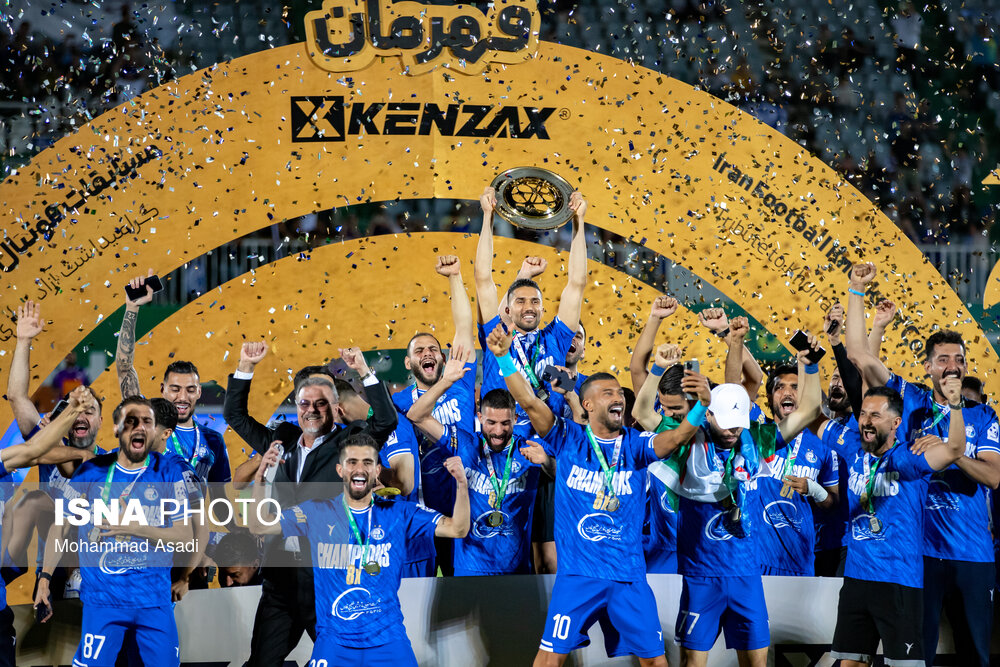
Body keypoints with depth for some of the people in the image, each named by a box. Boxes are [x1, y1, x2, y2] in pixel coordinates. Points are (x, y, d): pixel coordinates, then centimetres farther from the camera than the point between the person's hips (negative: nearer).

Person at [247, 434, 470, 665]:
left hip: (389, 642, 0)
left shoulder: (399, 514, 2)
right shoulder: (317, 512, 4)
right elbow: (259, 527, 3)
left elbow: (457, 529, -3)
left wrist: (461, 484, -19)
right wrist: (260, 478, -11)